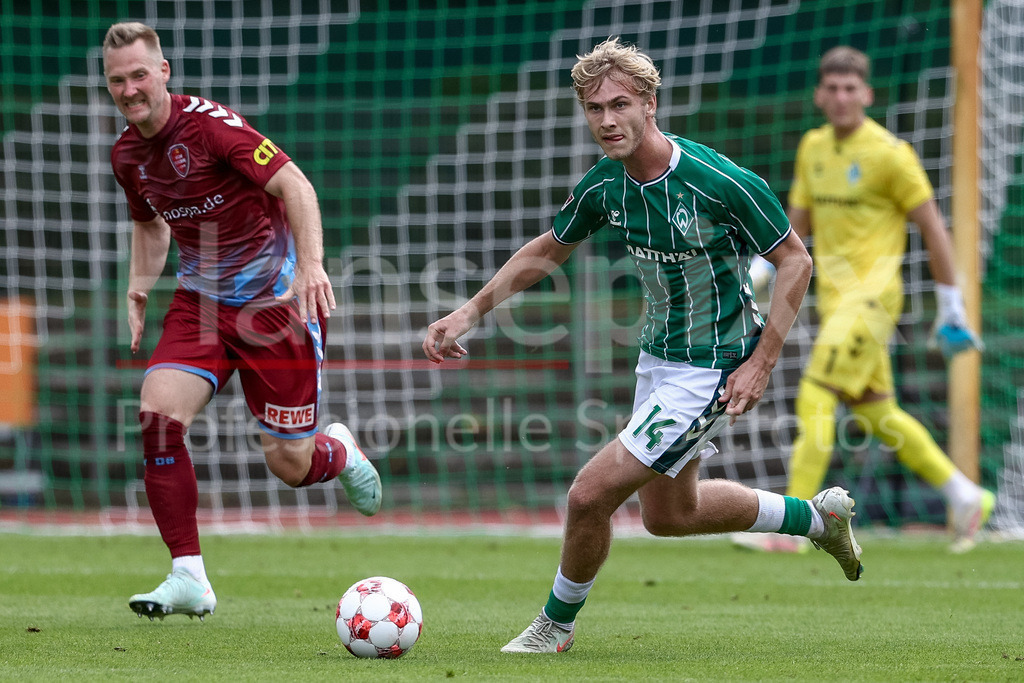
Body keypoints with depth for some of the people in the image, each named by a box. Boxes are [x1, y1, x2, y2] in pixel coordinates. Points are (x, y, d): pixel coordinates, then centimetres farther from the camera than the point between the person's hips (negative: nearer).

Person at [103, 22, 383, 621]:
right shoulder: (127, 155, 3)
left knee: (289, 464, -3)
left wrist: (311, 265, -34)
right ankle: (189, 577, -11)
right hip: (201, 300, 6)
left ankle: (339, 451, 37)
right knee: (157, 415, -18)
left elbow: (294, 184, -22)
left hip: (275, 297, -6)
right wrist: (139, 288, 7)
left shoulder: (208, 123, -18)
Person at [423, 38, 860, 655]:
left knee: (591, 494, -11)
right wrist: (469, 313, 5)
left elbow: (796, 261, -16)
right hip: (657, 355, 8)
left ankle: (557, 625, 15)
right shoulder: (606, 185, -6)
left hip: (711, 368, -8)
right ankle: (817, 517, 41)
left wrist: (761, 364, -19)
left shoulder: (720, 181, -26)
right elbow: (548, 252, 13)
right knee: (669, 514, 21)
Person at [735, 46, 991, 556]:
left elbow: (933, 229, -5)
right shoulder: (813, 147, 11)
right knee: (876, 414, 11)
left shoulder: (889, 154, -9)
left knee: (815, 398, -15)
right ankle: (966, 497, 25)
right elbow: (797, 224, 18)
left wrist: (951, 307, -4)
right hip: (833, 298, 8)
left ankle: (790, 527, -15)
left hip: (871, 295, -7)